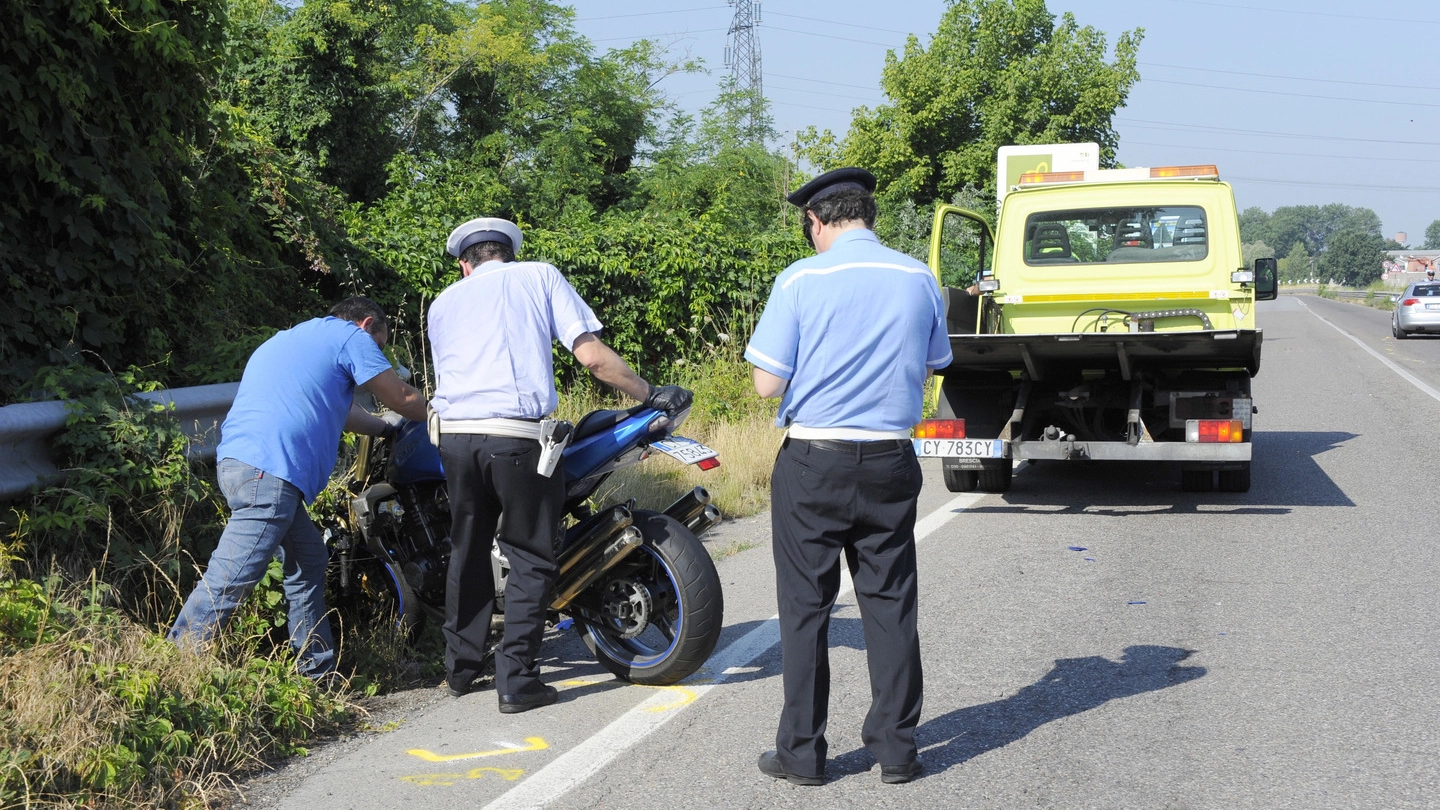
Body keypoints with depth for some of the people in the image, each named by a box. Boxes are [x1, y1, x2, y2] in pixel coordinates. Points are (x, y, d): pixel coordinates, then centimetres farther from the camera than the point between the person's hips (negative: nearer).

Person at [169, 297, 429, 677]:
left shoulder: (291, 340, 33)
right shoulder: (351, 336, 7)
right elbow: (402, 399, 10)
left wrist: (385, 429, 52)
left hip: (238, 460, 10)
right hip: (269, 469, -10)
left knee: (308, 561, 16)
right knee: (231, 578, -13)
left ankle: (319, 673, 19)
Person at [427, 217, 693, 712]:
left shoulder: (443, 303, 22)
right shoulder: (540, 277, 11)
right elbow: (592, 355, 0)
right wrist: (650, 395, 9)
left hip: (454, 432, 4)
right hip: (518, 435, -4)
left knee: (467, 552, 19)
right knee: (530, 559, 6)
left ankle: (460, 668, 27)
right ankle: (516, 680, 3)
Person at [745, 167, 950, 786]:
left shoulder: (801, 280, -10)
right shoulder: (919, 279, 2)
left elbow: (768, 384, -10)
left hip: (813, 463, -3)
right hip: (890, 462, 3)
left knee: (806, 607, 6)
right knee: (890, 604, 10)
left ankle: (802, 752, 12)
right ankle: (896, 749, 14)